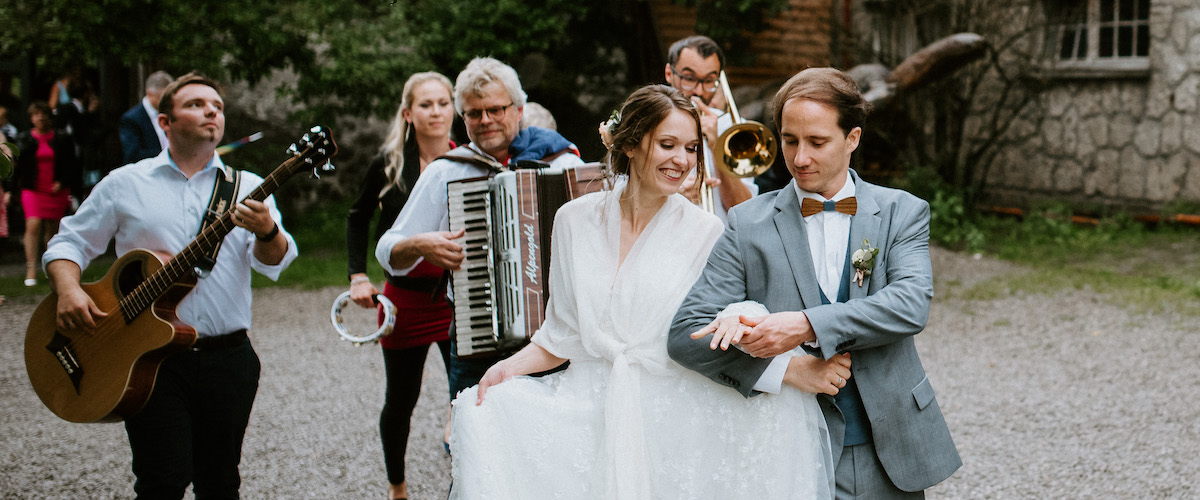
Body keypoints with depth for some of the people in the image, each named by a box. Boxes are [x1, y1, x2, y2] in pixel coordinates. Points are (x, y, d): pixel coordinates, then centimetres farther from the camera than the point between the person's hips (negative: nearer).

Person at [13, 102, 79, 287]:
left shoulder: (62, 138, 5)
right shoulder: (24, 139, 6)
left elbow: (71, 164, 6)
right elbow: (17, 166, 8)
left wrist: (63, 183, -6)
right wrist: (11, 189, 2)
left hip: (57, 190, 1)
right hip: (33, 190, -1)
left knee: (53, 228, 7)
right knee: (33, 225, -15)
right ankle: (31, 268, -16)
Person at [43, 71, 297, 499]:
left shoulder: (247, 188, 8)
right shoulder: (124, 184, 8)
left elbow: (274, 262, -5)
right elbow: (70, 242, 10)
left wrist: (266, 232, -28)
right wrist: (69, 290, -10)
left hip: (227, 356, 1)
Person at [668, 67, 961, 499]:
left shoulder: (902, 213, 2)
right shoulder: (749, 224, -1)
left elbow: (911, 303, -16)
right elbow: (686, 333, -8)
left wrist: (807, 325, -28)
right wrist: (783, 370, -20)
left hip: (890, 454, 1)